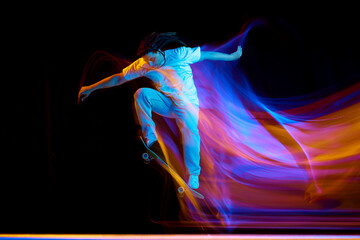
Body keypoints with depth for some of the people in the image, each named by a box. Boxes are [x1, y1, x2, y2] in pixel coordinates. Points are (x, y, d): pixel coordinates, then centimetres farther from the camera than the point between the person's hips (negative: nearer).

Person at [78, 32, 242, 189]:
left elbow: (207, 55, -8)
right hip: (167, 104, 2)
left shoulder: (180, 54, -18)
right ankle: (150, 139, -14)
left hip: (187, 104, -2)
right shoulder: (143, 65, -11)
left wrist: (232, 56, 0)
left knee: (190, 130, -27)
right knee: (141, 93, -23)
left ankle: (193, 176, -16)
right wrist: (91, 88, -7)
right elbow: (119, 78, -7)